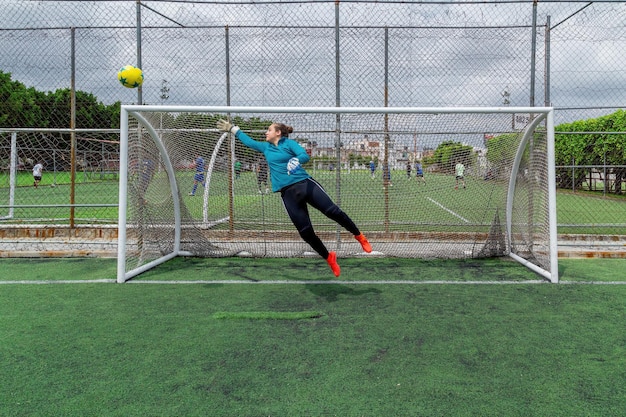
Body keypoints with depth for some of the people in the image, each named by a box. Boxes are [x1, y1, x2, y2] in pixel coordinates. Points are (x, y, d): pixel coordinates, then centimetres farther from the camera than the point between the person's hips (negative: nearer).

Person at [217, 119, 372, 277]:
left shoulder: (289, 143, 4)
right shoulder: (265, 147, 20)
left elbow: (305, 155, -11)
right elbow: (248, 141, 32)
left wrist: (295, 161, -31)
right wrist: (232, 129, 35)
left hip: (306, 184, -4)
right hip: (288, 194, 4)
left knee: (334, 212, -12)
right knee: (306, 232, -2)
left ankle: (359, 236, 9)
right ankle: (329, 258, 15)